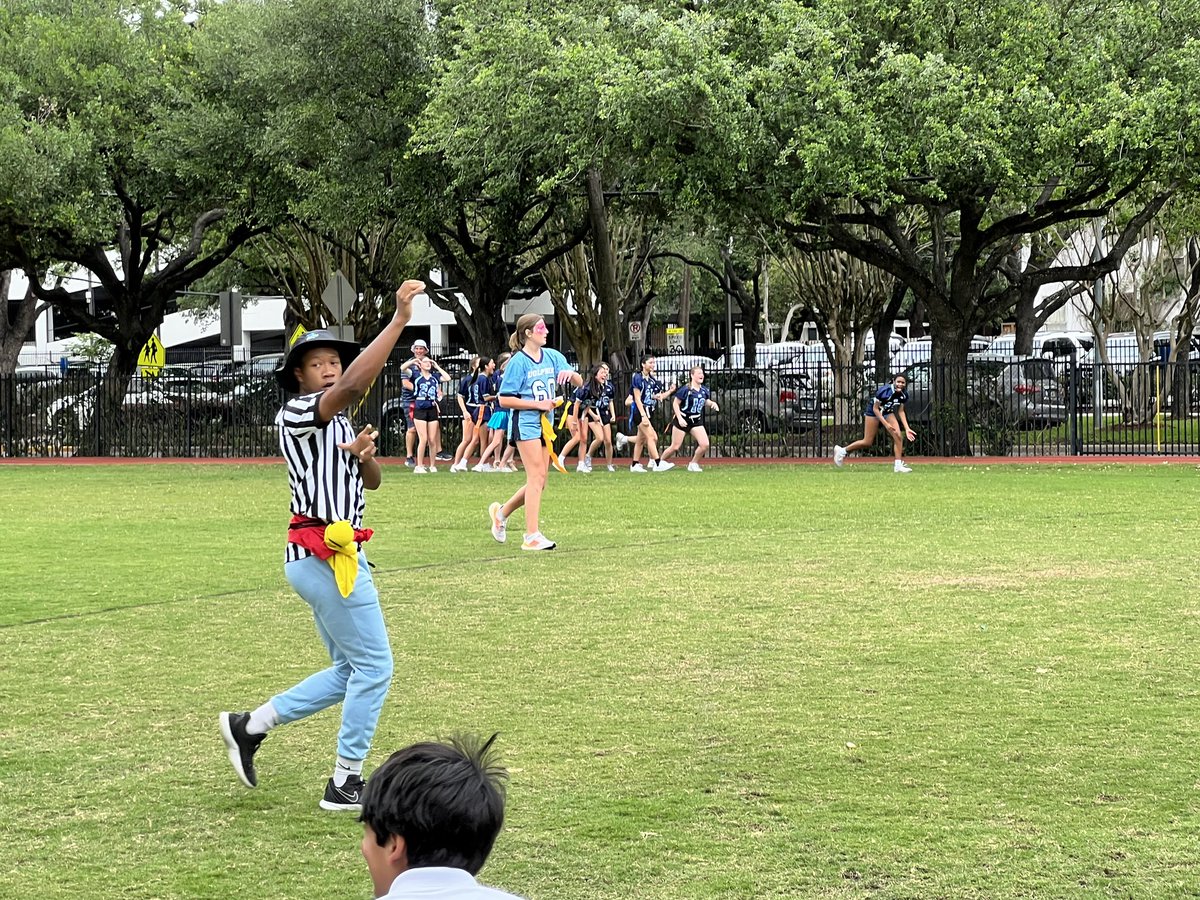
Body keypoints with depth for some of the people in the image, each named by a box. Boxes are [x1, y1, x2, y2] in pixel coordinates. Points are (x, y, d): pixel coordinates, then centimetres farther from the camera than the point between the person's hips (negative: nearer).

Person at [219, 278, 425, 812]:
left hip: (332, 556, 10)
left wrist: (364, 454, -5)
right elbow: (354, 387, -31)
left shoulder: (335, 424, 18)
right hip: (325, 557, -10)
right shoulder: (296, 413, -12)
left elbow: (370, 482, 18)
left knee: (349, 672, 16)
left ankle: (250, 727, 21)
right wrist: (399, 320, -34)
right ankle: (344, 784, 4)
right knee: (374, 667, -4)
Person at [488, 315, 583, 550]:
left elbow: (579, 383, 6)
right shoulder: (518, 362, -9)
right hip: (525, 423, -7)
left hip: (545, 424, 7)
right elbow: (504, 400, -10)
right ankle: (532, 536, -12)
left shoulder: (553, 356, 9)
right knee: (536, 477, -13)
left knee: (539, 482, 9)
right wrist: (538, 404, -15)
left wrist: (571, 373, -17)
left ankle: (502, 512, 30)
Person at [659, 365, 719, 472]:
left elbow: (705, 402, 20)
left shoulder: (704, 390, 2)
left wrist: (712, 403, -2)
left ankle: (693, 464, 10)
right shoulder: (686, 389, -16)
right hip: (682, 420, -5)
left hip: (696, 421, 5)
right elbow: (675, 403, -10)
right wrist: (680, 418, -18)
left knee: (705, 445, -11)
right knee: (675, 447, -2)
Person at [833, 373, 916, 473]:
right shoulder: (885, 391, -32)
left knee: (898, 436, -12)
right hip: (873, 412, -6)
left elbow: (901, 411, 0)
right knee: (867, 442, -2)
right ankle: (842, 451, 18)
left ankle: (898, 465, -6)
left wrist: (907, 428, -8)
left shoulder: (903, 395, -13)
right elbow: (875, 409, -24)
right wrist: (886, 424, -27)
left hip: (887, 413, 6)